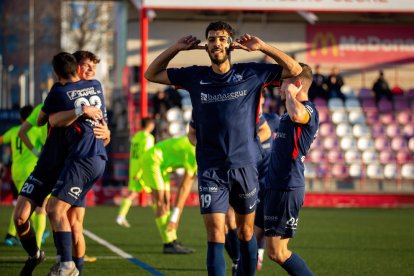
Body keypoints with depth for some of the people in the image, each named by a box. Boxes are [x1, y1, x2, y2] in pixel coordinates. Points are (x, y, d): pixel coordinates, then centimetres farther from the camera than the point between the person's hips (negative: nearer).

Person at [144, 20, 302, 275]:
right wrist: (176, 48, 1)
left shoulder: (250, 74, 1)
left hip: (245, 166, 0)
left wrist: (263, 47, -7)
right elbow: (152, 74, 14)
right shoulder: (195, 77, 4)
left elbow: (294, 70, 4)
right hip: (211, 170, 0)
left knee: (246, 232, 11)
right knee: (215, 234, -10)